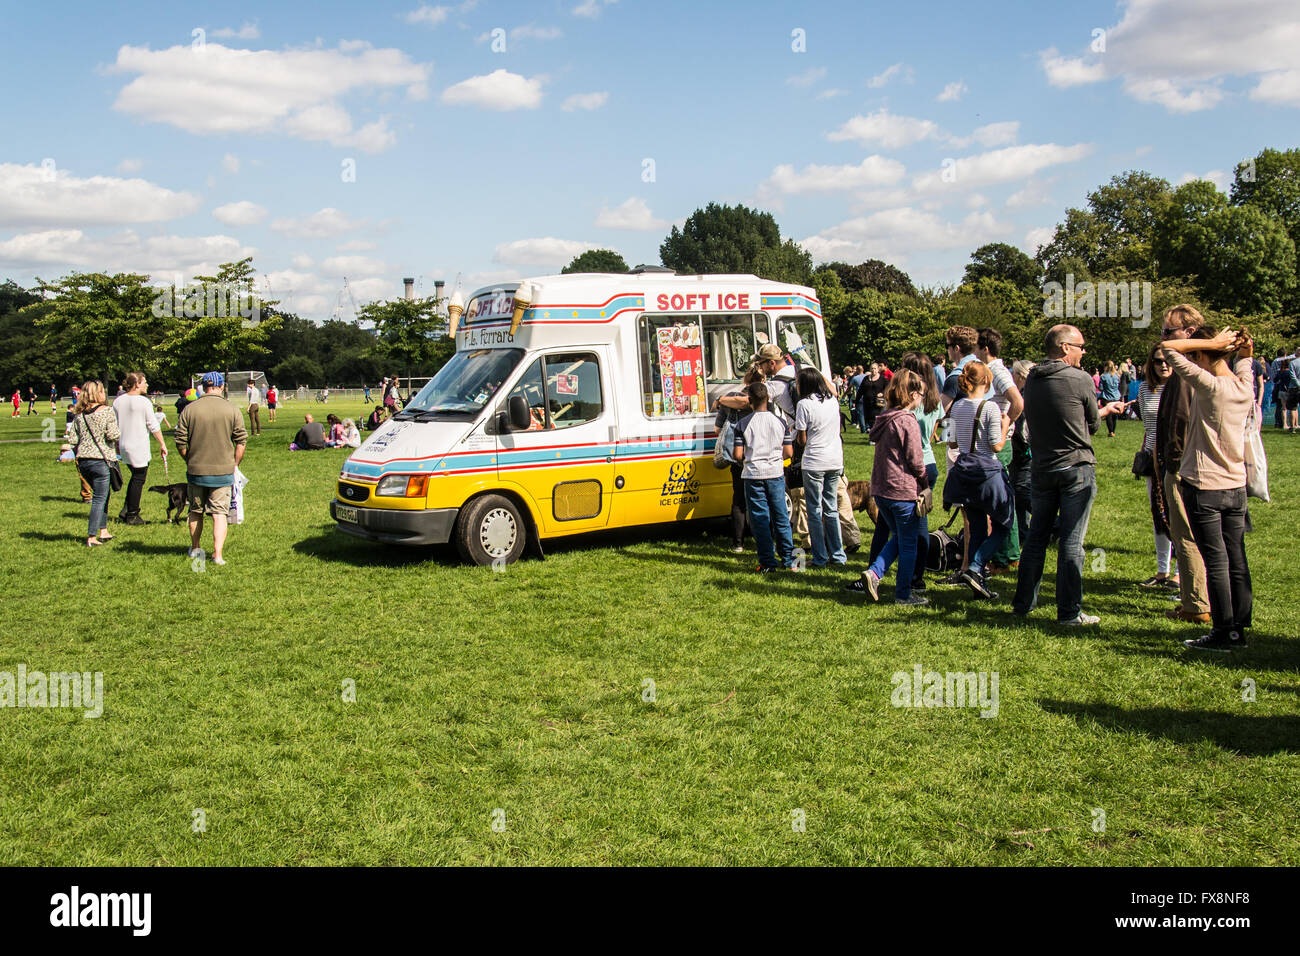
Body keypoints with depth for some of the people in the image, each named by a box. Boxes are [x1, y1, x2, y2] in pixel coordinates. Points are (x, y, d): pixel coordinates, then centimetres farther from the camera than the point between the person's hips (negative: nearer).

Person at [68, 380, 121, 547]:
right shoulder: (107, 411, -8)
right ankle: (91, 537, -2)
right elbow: (113, 435, -16)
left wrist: (78, 457, 18)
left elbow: (73, 441, 5)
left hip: (83, 460, 6)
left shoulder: (78, 414, 7)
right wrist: (118, 433, 6)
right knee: (99, 499, 1)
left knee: (104, 493, 21)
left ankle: (103, 532, 25)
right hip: (101, 460, -6)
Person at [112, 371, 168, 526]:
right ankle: (132, 516, 7)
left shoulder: (118, 401, 6)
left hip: (123, 445, 7)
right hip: (139, 446, -7)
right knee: (139, 479, 3)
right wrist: (162, 444, -4)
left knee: (135, 477, 21)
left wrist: (117, 443, 20)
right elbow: (154, 426, -11)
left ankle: (125, 512, 17)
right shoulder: (144, 402, -12)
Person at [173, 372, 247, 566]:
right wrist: (235, 464, 9)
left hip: (196, 470, 1)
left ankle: (195, 548, 30)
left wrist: (189, 460, 14)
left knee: (195, 511, 18)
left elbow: (179, 440, 0)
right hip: (223, 470, -1)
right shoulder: (232, 410, -5)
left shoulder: (189, 409, -3)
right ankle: (218, 554, -7)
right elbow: (242, 441, -3)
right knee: (220, 513, 2)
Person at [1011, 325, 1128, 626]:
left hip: (1041, 468, 6)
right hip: (1076, 468, -5)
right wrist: (1106, 410, 25)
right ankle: (1068, 612, 2)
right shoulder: (1081, 380, -11)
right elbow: (1092, 425, 0)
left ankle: (1023, 603, 20)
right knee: (1071, 542, -2)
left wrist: (1104, 409, 22)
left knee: (1036, 538, 13)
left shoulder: (1031, 381, 7)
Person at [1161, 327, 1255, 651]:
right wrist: (1242, 347, 7)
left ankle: (1224, 633, 5)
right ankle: (1239, 629, 18)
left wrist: (1212, 343, -13)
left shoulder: (1209, 386, -17)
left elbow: (1168, 347, -17)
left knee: (1216, 561, -1)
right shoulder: (1246, 385, 3)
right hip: (1237, 485, 7)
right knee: (1237, 560, 11)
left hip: (1204, 485, -7)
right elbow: (1243, 359, 26)